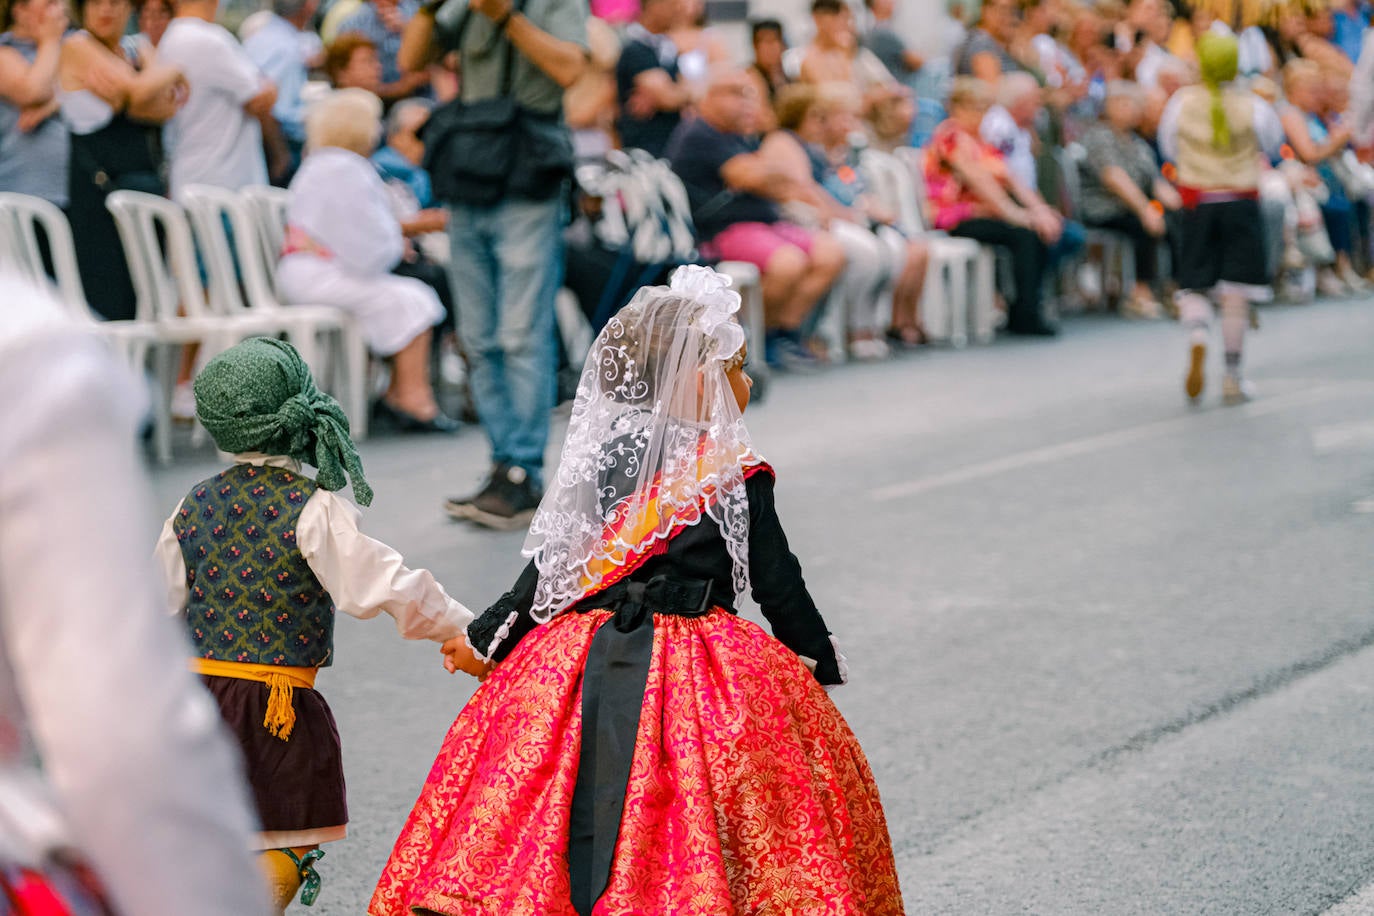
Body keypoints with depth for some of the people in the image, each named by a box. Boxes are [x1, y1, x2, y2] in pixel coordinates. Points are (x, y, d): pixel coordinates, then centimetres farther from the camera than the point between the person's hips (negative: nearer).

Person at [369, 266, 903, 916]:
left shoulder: (600, 460, 4)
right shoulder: (737, 476, -5)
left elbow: (548, 566, 6)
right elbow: (778, 583, -1)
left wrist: (486, 639, 19)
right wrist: (820, 662, 14)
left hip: (586, 672, 4)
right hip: (700, 678, -4)